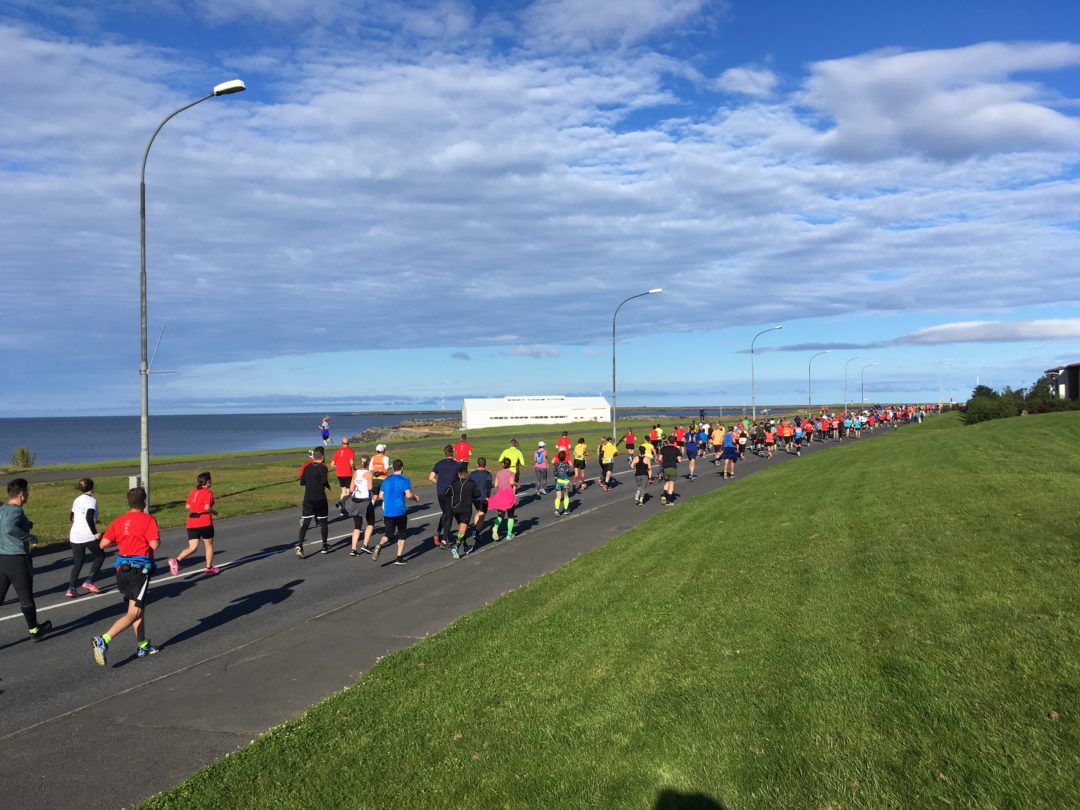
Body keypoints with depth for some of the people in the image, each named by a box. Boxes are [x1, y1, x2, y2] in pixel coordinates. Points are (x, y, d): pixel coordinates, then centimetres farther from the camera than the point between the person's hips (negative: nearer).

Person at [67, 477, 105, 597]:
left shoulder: (77, 500, 13)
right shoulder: (91, 500, -9)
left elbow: (72, 518, 22)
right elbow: (89, 518, -22)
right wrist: (95, 533, -16)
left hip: (75, 536, 7)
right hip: (88, 536, -7)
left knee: (77, 562, 12)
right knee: (100, 556, 13)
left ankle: (71, 588, 2)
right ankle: (88, 582, 5)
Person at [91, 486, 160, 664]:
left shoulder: (118, 521, 7)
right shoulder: (148, 519, -9)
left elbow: (103, 544, 5)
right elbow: (154, 544, -18)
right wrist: (158, 539, 3)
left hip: (122, 568, 7)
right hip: (140, 569, -7)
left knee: (139, 608, 19)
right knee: (134, 613, -5)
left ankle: (143, 645, 25)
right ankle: (103, 640, -21)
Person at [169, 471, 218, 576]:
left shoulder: (193, 491, 12)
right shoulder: (208, 492, -8)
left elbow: (188, 506, 12)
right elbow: (207, 507, -19)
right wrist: (214, 512, -1)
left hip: (191, 523, 6)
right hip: (204, 523, -5)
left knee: (192, 548, 4)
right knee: (209, 545, 13)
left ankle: (176, 560, -20)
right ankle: (209, 568, 21)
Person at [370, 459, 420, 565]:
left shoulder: (386, 480, 10)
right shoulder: (404, 480, -5)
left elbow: (380, 496, 11)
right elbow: (408, 495, -15)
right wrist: (415, 498, 4)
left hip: (387, 513, 4)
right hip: (400, 512, -3)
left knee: (388, 535, 8)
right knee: (401, 535, 14)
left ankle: (379, 546, -23)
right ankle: (399, 558, 12)